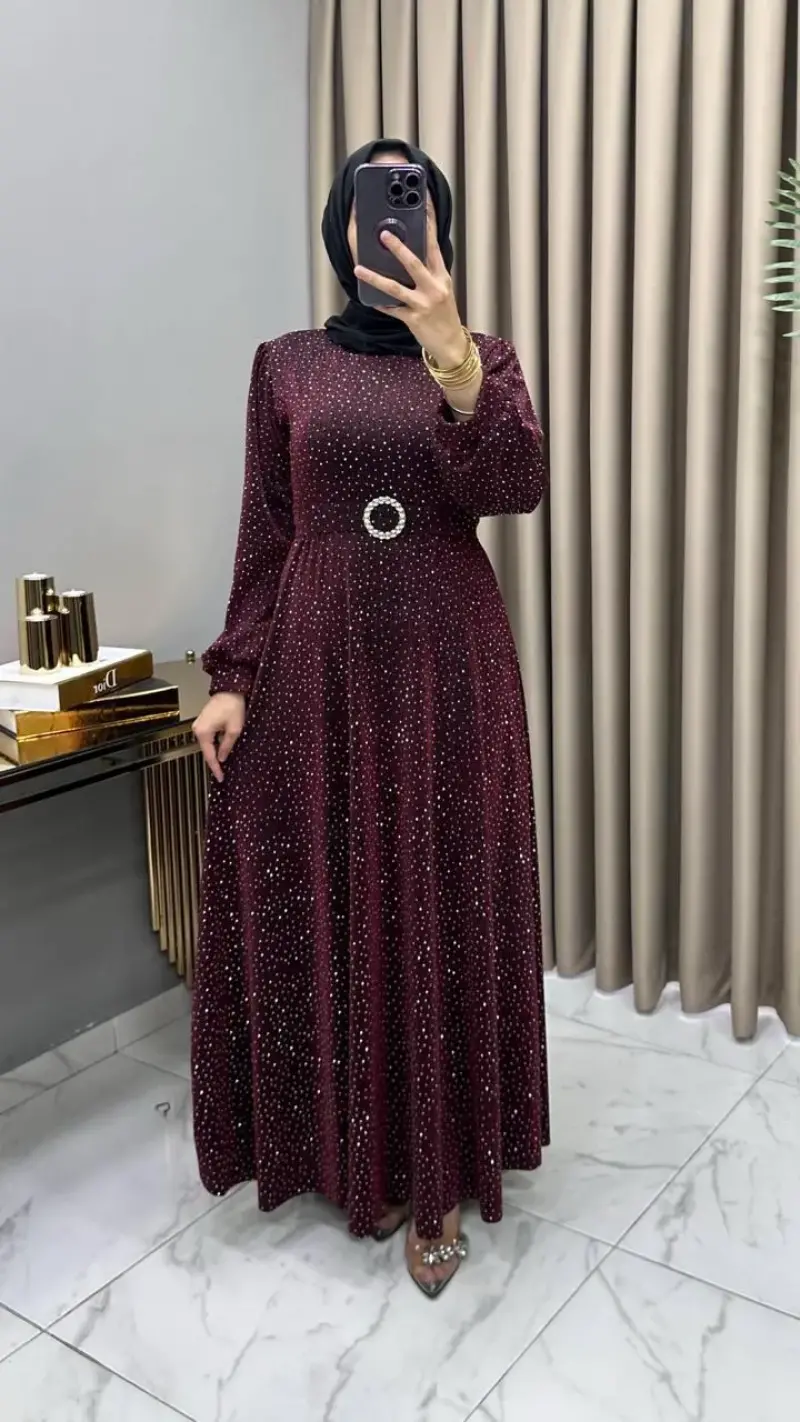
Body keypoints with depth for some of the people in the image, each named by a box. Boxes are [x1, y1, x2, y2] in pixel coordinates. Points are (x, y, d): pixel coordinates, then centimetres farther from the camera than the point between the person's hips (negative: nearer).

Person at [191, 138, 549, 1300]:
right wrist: (233, 676, -3)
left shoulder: (486, 358, 5)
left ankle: (439, 1173, 19)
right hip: (319, 664, 1)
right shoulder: (286, 365, 7)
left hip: (447, 665, 0)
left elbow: (519, 489, -14)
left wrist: (451, 360, -28)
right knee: (327, 905, 6)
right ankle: (359, 1153, 26)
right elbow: (265, 534, 5)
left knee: (445, 910, 3)